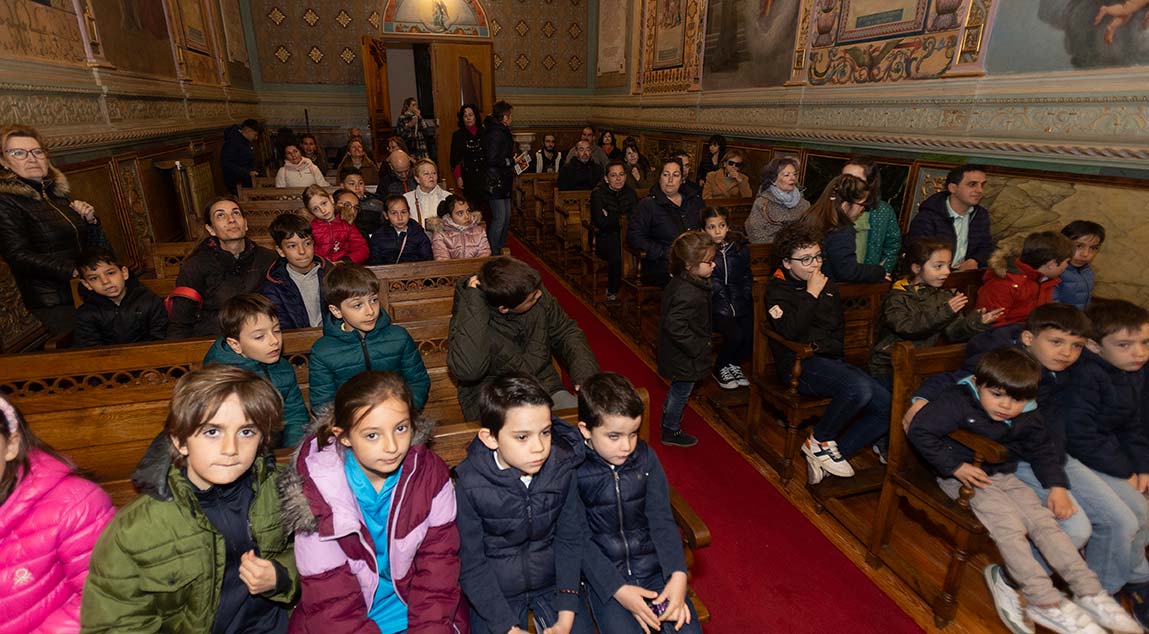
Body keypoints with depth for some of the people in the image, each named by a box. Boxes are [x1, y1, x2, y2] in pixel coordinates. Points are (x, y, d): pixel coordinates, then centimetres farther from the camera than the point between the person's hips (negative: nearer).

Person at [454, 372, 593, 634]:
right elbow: (471, 564, -13)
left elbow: (570, 540, -6)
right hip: (494, 590, -2)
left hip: (552, 579, 2)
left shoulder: (562, 467, -16)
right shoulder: (470, 484, -22)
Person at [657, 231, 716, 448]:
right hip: (684, 358, -9)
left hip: (677, 354, 9)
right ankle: (671, 431, 31)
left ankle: (668, 416, 50)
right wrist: (700, 349, -24)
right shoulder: (688, 295, -34)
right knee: (682, 391, 12)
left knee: (677, 389, 28)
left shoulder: (681, 281, -2)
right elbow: (675, 327, -35)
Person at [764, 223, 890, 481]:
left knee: (888, 407, -9)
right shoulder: (778, 289, -1)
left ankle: (832, 452, -1)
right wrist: (811, 295, -11)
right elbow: (791, 331, -19)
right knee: (859, 388, -32)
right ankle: (819, 442, -8)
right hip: (799, 365, -7)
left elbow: (839, 328, 23)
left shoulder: (827, 285, 18)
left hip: (831, 360, 8)